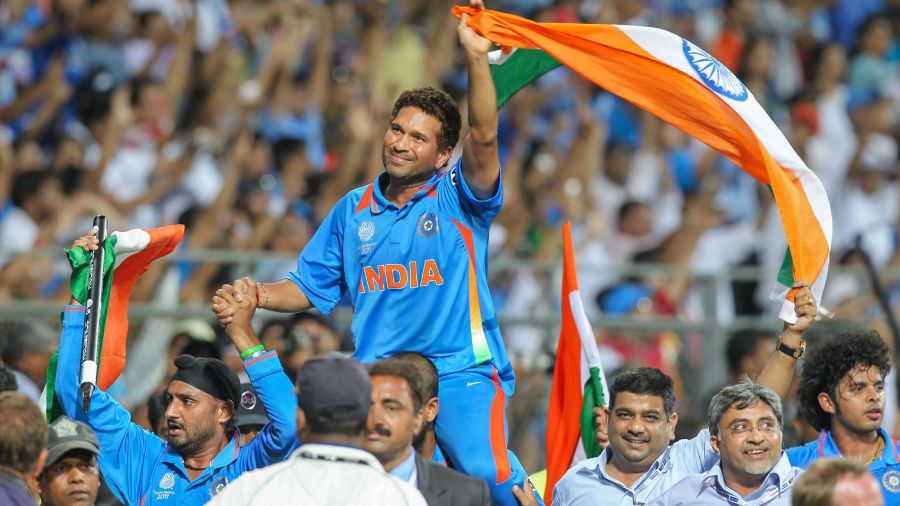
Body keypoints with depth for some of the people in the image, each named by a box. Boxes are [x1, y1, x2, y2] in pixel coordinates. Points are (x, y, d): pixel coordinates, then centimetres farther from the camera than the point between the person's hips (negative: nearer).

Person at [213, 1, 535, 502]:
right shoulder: (354, 209, 16)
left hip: (460, 371, -4)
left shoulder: (457, 198, 3)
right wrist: (258, 295, 1)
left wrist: (478, 57, -27)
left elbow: (484, 138, -15)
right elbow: (310, 285, 21)